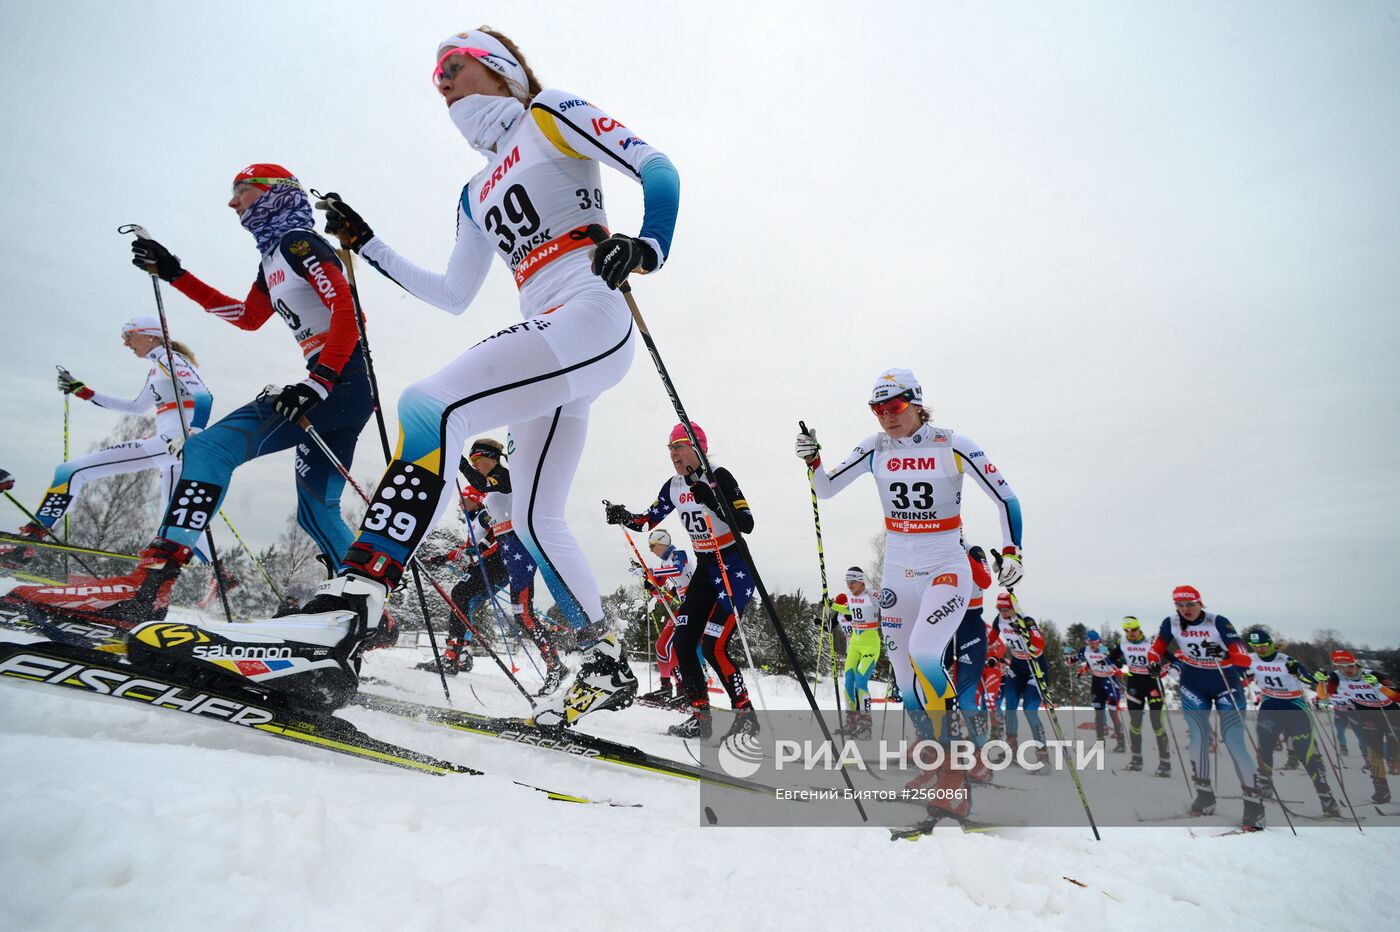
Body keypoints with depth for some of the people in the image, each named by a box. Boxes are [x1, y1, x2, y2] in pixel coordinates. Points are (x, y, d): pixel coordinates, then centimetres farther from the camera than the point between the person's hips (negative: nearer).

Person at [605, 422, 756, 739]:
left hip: (735, 568, -7)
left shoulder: (718, 476, -17)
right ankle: (701, 718, 12)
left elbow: (747, 525, -24)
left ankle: (746, 715, 7)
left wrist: (711, 500, -36)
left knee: (713, 646, -12)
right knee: (682, 642, 0)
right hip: (705, 569, 7)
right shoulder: (674, 486, 4)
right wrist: (623, 517, -9)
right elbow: (646, 521, 12)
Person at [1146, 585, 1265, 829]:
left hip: (1226, 684, -2)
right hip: (1194, 685, 3)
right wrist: (1154, 662, -19)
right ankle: (1205, 795, 13)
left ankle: (1255, 803, 3)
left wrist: (1225, 653, -42)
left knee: (1234, 743, -8)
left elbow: (1241, 656, -22)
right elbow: (1157, 649, 1)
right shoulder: (1171, 623, -6)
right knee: (1199, 739, -2)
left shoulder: (1218, 621, -15)